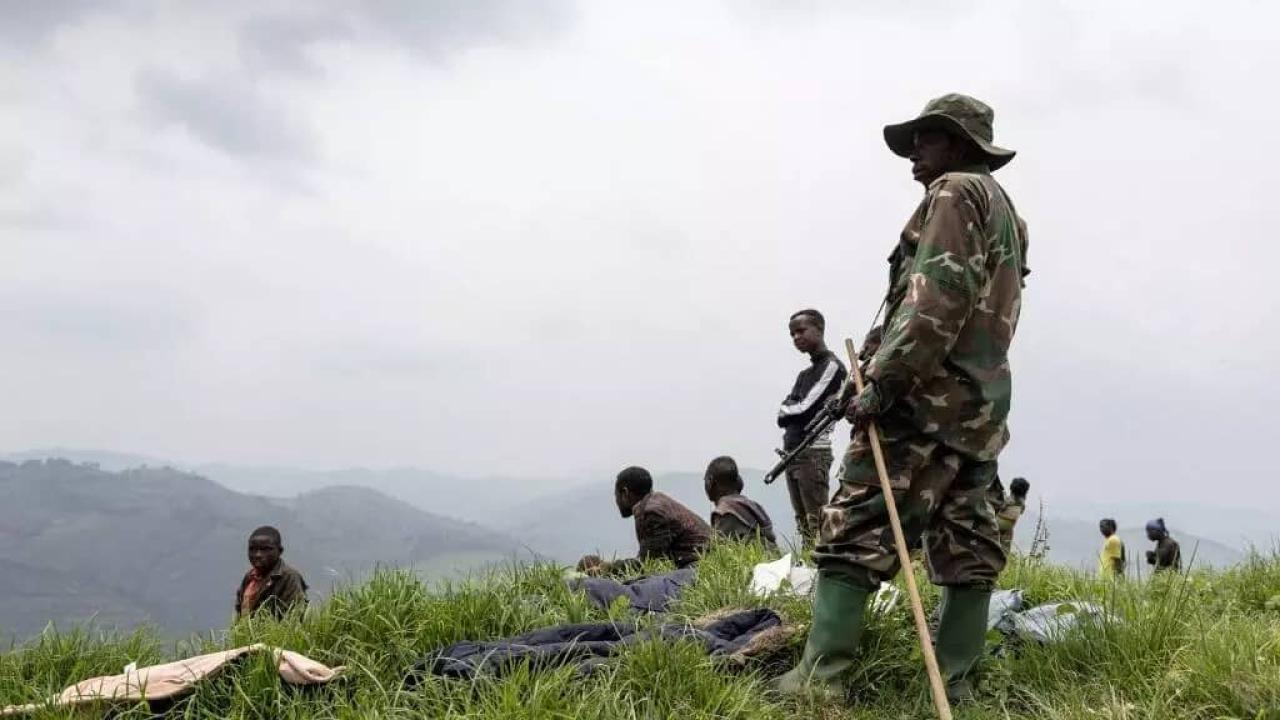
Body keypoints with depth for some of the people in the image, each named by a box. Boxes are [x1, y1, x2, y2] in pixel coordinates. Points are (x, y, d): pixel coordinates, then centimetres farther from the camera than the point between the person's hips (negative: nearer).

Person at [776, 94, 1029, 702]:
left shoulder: (955, 193, -4)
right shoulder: (1005, 210, 25)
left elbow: (936, 301, -18)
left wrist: (883, 382, -20)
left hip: (930, 398, -10)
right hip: (983, 403, 10)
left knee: (854, 532, -12)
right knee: (967, 547, 6)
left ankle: (816, 679, -16)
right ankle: (955, 683, 8)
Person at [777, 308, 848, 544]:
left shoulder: (832, 366, -5)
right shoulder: (805, 373, 20)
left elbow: (806, 410, -13)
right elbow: (783, 416, 12)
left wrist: (786, 410, 4)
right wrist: (793, 411, -6)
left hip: (813, 453, -8)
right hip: (792, 453, 8)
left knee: (818, 524, -11)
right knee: (803, 523, 8)